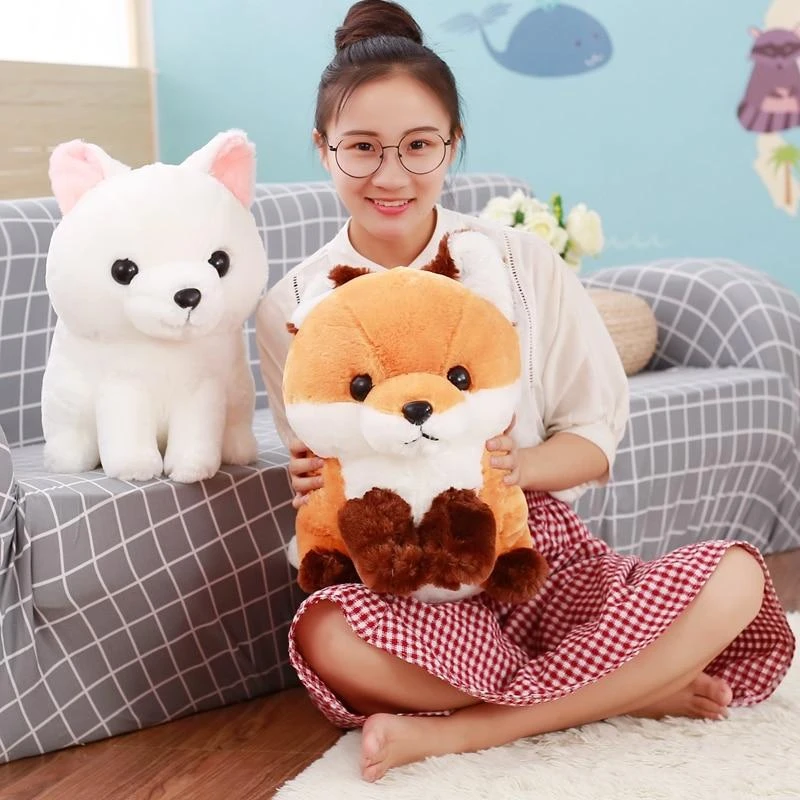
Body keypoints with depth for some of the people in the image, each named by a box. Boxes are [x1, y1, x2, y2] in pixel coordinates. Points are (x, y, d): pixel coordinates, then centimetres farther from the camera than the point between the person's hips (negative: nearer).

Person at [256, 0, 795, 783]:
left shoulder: (522, 263, -3)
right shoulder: (292, 307, -2)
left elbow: (596, 439, 1)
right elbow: (322, 482, 6)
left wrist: (518, 465, -21)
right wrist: (318, 484, -18)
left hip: (543, 551, 1)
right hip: (410, 579, -1)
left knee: (734, 576, -24)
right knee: (324, 637, -35)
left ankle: (457, 730, -21)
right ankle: (631, 689, -17)